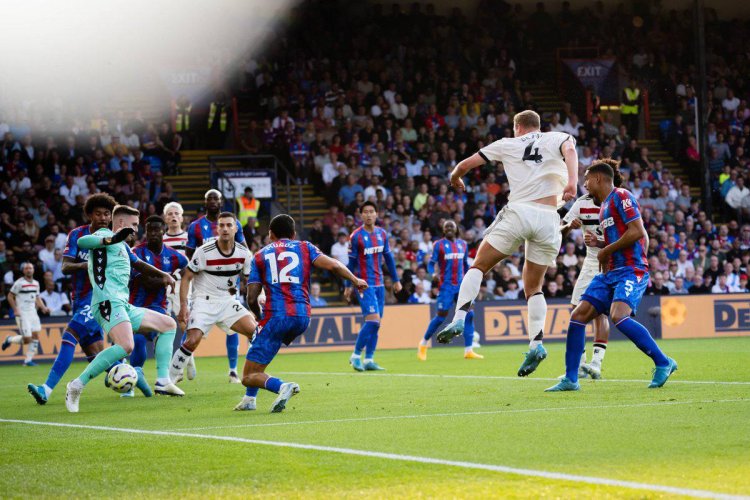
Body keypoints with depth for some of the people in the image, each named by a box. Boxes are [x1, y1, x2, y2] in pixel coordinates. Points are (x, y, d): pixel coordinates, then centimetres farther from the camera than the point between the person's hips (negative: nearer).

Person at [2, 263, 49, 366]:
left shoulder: (36, 283, 11)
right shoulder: (19, 283, -9)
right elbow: (10, 296, -5)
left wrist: (43, 307, 6)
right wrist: (15, 310, -13)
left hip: (33, 313, 7)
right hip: (22, 314, -7)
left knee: (35, 336, -3)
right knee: (27, 339, -10)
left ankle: (28, 360, 3)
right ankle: (10, 340, 17)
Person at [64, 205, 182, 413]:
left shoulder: (123, 246, 27)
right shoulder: (105, 235, -1)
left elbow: (139, 265, 46)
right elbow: (82, 242, -23)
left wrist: (163, 275, 38)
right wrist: (112, 239, -36)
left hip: (124, 307, 10)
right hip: (108, 302, -10)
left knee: (169, 324, 17)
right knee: (125, 345, -32)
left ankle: (163, 381, 10)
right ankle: (77, 385, -28)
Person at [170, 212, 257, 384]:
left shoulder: (244, 253, -3)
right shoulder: (204, 251, -13)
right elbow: (186, 278, -7)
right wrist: (183, 306, -15)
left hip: (228, 302, 4)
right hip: (204, 301, -3)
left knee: (255, 330, -15)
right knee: (192, 341, -19)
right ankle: (169, 378, -4)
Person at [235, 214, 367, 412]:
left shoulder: (260, 256, 14)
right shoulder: (305, 247, 16)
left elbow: (252, 298, 7)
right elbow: (332, 265, 1)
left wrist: (259, 315, 26)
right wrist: (356, 280, 15)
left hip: (276, 316, -4)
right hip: (302, 317, 4)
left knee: (249, 377, -1)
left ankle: (282, 386, -31)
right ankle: (250, 399, 30)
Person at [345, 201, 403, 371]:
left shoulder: (382, 233, 7)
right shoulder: (356, 236, -8)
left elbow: (389, 258, 15)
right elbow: (351, 263, -4)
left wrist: (396, 280, 16)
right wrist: (349, 286, -2)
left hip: (379, 284, 6)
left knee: (376, 323, 3)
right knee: (373, 320, -16)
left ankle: (369, 360, 8)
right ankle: (356, 356, -6)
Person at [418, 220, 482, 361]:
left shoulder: (463, 244, 13)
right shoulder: (439, 244, -1)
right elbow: (431, 263, -4)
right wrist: (433, 274, -25)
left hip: (461, 285, 5)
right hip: (446, 285, -5)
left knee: (469, 314, -6)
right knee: (441, 316, -6)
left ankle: (468, 351, -4)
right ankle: (423, 344, 14)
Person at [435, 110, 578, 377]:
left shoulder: (508, 144, 18)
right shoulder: (556, 138, 17)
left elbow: (464, 165, 19)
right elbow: (569, 150, -8)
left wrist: (455, 179, 41)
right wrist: (572, 181, -24)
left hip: (518, 212, -2)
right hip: (548, 218, 2)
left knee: (478, 267, 12)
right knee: (534, 288, 14)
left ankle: (459, 317, -9)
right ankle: (536, 342, -6)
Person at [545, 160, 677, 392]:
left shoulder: (621, 196, -7)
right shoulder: (604, 205, 22)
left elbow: (637, 232, -17)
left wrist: (606, 250, -10)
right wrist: (598, 243, 13)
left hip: (631, 269, -10)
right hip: (610, 272, 10)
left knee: (619, 316, -30)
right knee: (578, 316, 0)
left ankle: (663, 363, -17)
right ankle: (570, 379, 5)